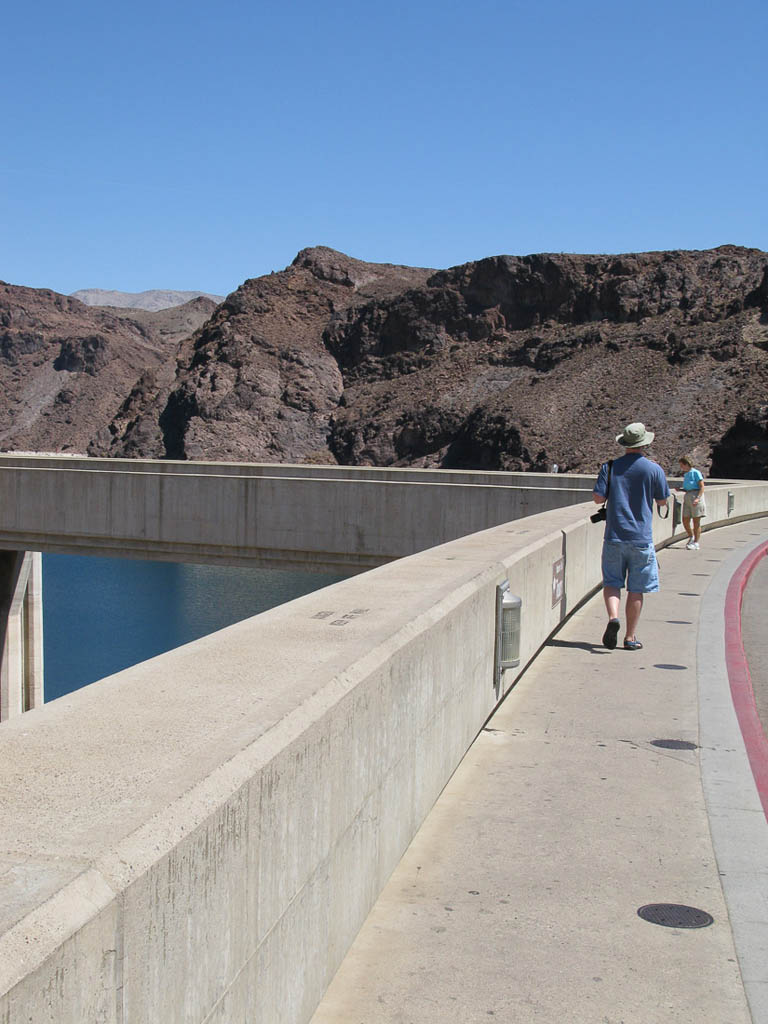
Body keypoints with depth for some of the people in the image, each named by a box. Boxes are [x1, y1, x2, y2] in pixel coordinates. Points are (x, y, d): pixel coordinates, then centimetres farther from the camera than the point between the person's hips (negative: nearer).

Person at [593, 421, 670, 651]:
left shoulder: (610, 467, 0)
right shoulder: (654, 469, -5)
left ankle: (613, 617, -14)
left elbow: (598, 498, -4)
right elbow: (662, 502, 3)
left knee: (611, 582, 12)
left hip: (614, 536, 1)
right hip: (641, 538, -1)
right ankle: (630, 637, 13)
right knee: (636, 589, 7)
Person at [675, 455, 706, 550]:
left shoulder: (695, 473, -8)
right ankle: (691, 537, 27)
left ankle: (696, 543, 5)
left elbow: (702, 487, -10)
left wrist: (698, 498, -21)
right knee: (685, 521, 5)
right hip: (687, 497, 7)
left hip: (696, 496, -7)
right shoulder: (685, 474, 15)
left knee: (696, 521, -1)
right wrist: (680, 489, 6)